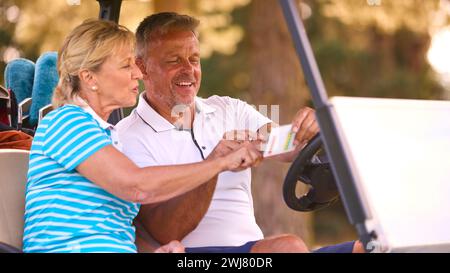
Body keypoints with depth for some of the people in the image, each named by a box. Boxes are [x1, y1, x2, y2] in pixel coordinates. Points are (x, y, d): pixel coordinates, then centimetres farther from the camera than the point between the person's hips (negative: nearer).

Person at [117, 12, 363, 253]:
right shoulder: (130, 138, -4)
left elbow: (285, 148, 1)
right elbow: (165, 233, -13)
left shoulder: (229, 110, 15)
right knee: (288, 246, -31)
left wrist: (306, 129, -22)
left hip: (256, 246, 5)